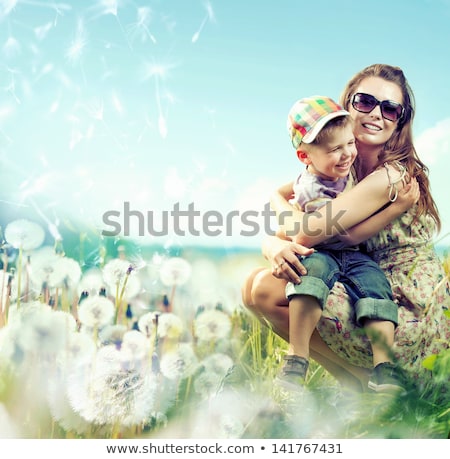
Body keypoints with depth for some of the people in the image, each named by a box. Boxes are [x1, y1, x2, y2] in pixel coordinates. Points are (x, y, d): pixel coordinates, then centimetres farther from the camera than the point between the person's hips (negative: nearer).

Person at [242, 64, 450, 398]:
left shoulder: (393, 176, -18)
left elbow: (308, 232, -24)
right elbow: (272, 237, 2)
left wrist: (278, 199, -2)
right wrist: (278, 248, -23)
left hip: (408, 315, -8)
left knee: (266, 289, -18)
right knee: (256, 283, 0)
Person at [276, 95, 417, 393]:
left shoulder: (344, 168, 5)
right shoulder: (312, 190, -19)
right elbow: (350, 233, -23)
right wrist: (396, 208, -21)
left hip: (355, 257, 7)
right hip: (322, 254, -7)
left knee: (375, 283, -22)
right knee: (313, 268, -38)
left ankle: (384, 365, -27)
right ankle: (297, 358, -38)